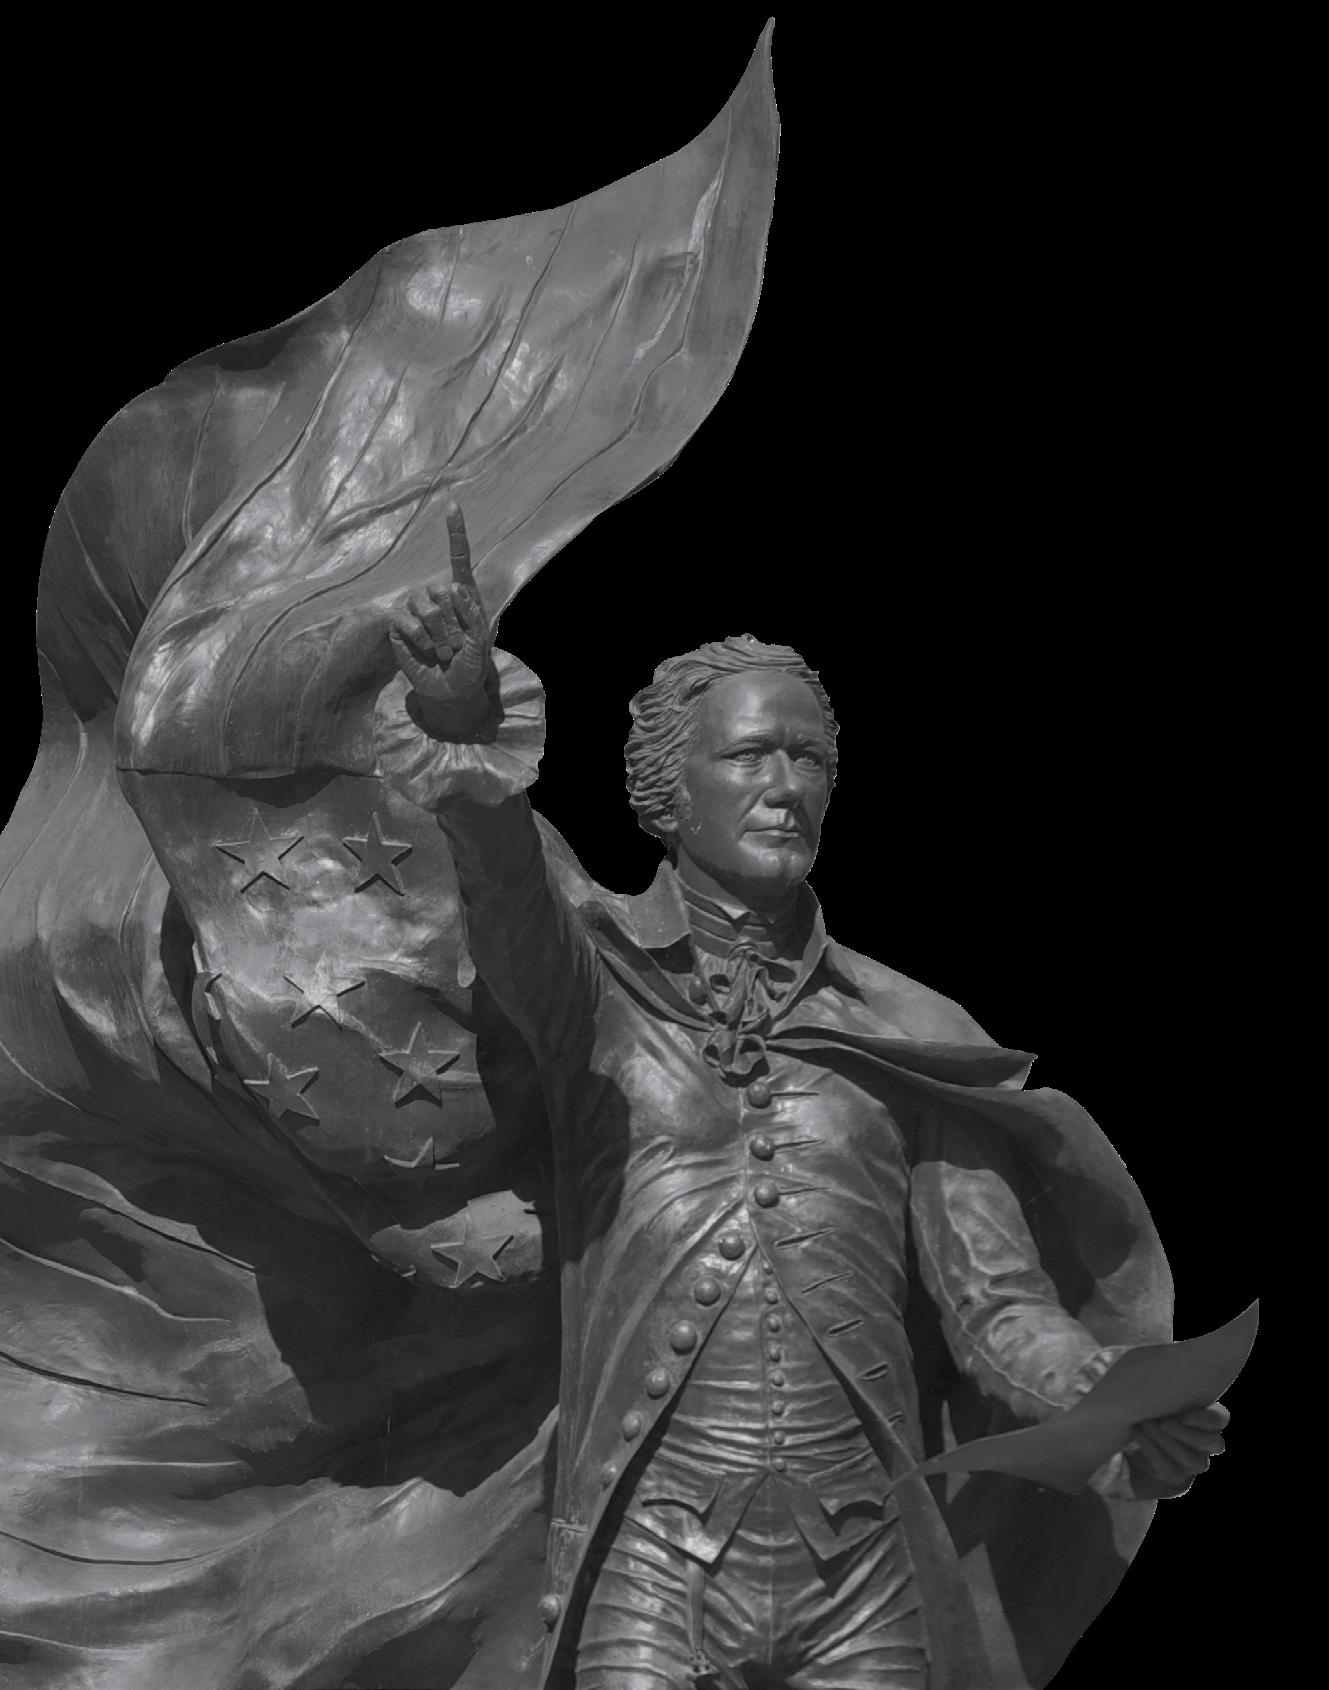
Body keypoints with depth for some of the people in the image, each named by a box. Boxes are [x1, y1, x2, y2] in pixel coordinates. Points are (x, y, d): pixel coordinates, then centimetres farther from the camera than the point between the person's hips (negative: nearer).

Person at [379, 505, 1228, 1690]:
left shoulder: (903, 1038, 10)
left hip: (867, 1564, 2)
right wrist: (468, 748, -40)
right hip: (653, 1558, -2)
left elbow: (996, 1303, 8)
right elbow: (510, 892, -19)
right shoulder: (599, 975, 4)